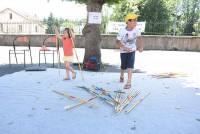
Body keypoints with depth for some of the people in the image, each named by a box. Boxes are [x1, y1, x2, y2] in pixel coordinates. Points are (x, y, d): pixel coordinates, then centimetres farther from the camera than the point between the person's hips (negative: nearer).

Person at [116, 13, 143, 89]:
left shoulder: (136, 30, -12)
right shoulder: (122, 31, -22)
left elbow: (139, 38, 2)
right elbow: (118, 42, -18)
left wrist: (141, 47, -13)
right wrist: (125, 48, -30)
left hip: (132, 51, 1)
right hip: (123, 51, -1)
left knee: (130, 66, -14)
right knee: (123, 66, 13)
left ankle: (129, 83, -11)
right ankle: (121, 76, 45)